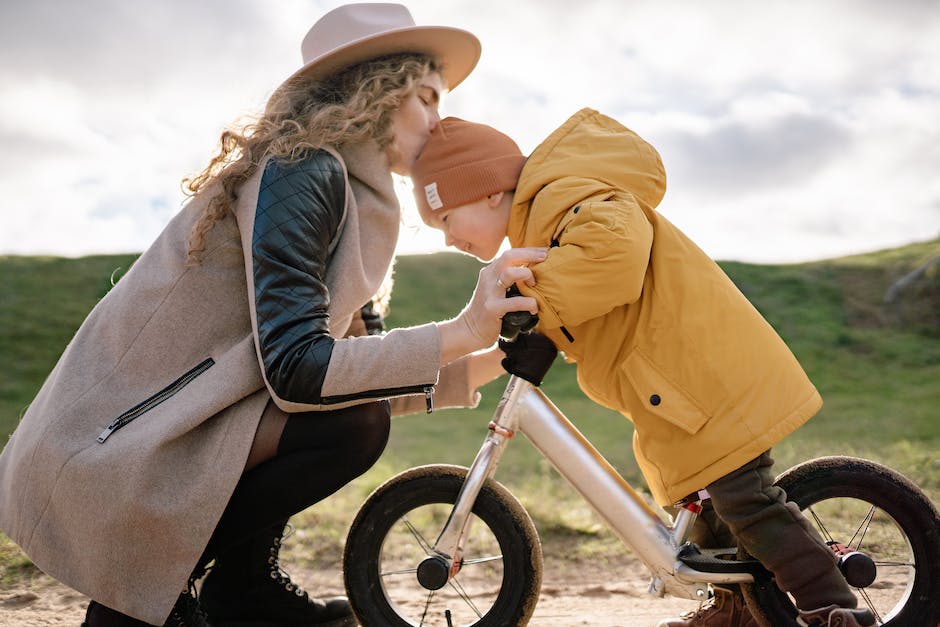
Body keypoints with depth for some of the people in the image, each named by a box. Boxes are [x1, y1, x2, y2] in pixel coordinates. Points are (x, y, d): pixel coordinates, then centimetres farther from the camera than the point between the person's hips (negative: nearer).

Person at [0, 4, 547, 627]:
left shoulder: (348, 193, 12)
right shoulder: (301, 171, -16)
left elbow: (363, 362, 12)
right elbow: (293, 366, -26)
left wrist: (487, 363, 4)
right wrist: (460, 332, -26)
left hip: (170, 426, 10)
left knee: (357, 400, 14)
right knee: (353, 424, -22)